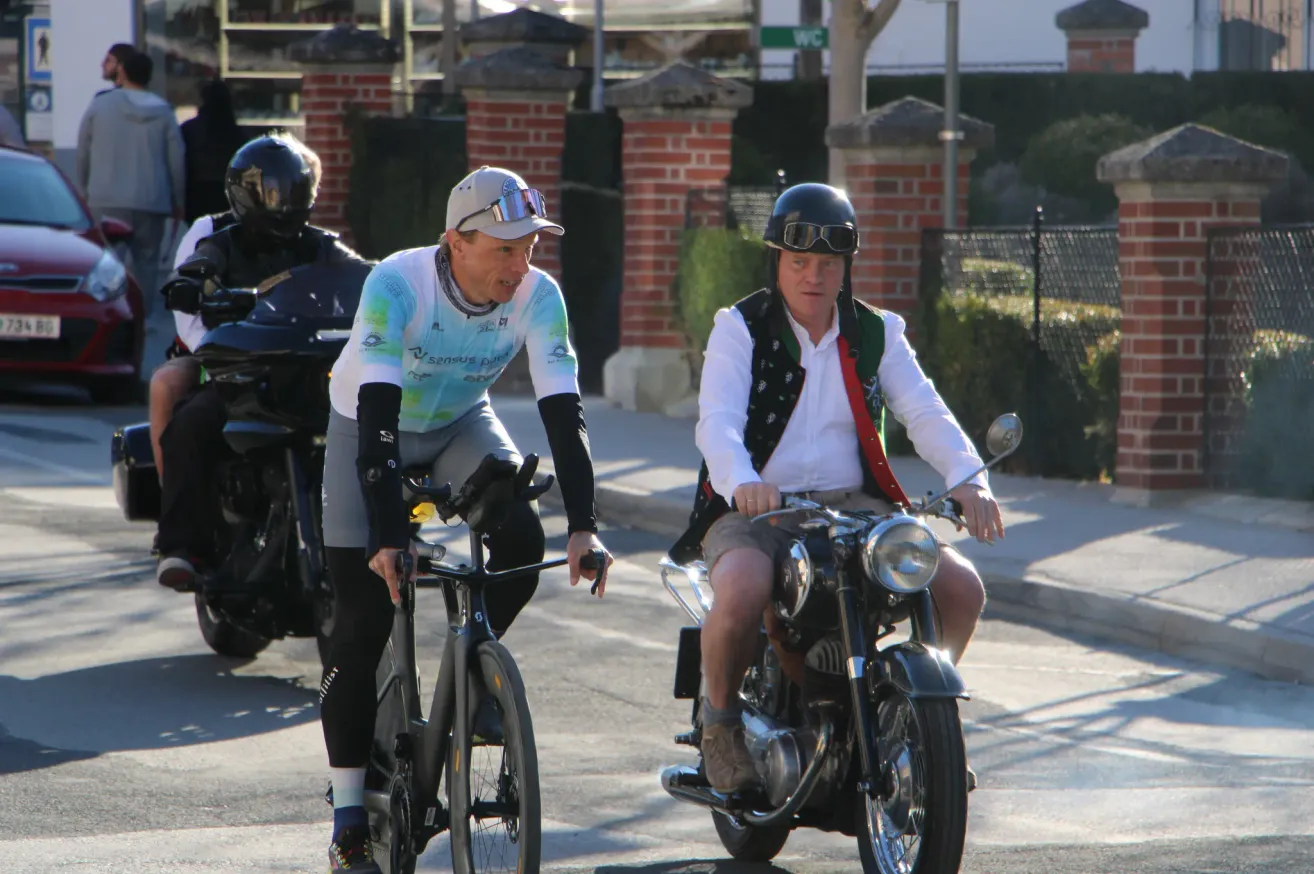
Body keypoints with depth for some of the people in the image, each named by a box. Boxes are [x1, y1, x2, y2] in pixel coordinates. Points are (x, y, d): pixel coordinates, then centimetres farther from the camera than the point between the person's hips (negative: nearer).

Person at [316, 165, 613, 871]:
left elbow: (563, 413, -24)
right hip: (371, 425, -3)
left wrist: (582, 525, -36)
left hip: (460, 423, 3)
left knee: (522, 542, -25)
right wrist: (389, 537, -46)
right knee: (362, 622, -7)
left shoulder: (538, 296, -24)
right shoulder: (396, 284, -33)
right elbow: (378, 417, -38)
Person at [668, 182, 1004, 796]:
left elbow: (924, 412, -2)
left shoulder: (875, 334, 12)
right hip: (755, 511, -4)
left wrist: (967, 479, -23)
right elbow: (717, 421, -15)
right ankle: (720, 717, -6)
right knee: (742, 596, -37)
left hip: (854, 507, 4)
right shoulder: (741, 329, 1)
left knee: (961, 587, -14)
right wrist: (743, 483, -37)